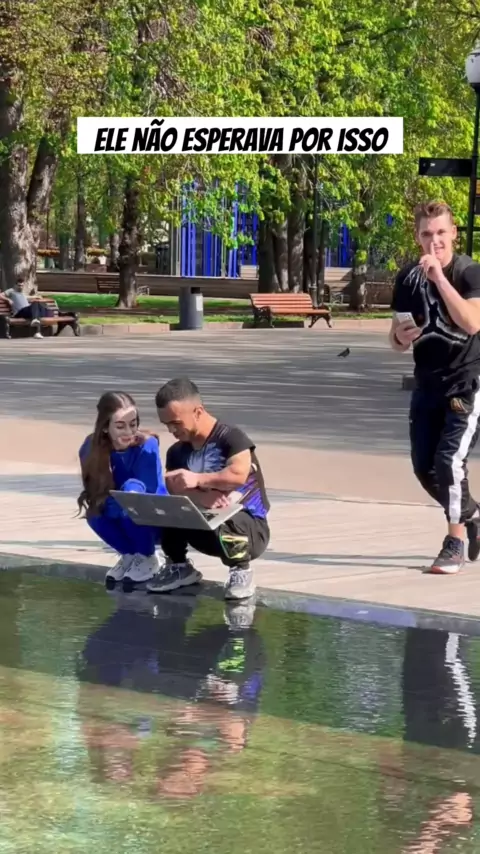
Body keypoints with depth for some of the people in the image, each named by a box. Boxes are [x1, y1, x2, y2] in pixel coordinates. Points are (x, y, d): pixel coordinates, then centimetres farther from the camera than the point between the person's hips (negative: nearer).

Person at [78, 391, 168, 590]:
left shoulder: (146, 446, -24)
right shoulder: (91, 448, -15)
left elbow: (147, 495, -24)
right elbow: (95, 495, -15)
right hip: (127, 525, 4)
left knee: (131, 488, -31)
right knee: (95, 512, -26)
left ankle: (147, 558, -11)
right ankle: (130, 555, 2)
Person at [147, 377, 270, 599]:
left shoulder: (231, 437, -13)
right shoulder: (176, 453, 6)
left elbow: (238, 475, -34)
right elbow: (175, 489, -12)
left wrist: (198, 480, -46)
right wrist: (201, 497, -33)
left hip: (249, 528, -6)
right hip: (207, 530, 6)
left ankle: (241, 571, -13)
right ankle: (179, 567, 4)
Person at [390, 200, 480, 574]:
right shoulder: (408, 278, 2)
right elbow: (397, 340, 10)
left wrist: (439, 277, -33)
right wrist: (400, 338, -15)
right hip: (427, 382, 6)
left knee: (450, 459, -15)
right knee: (424, 466, 8)